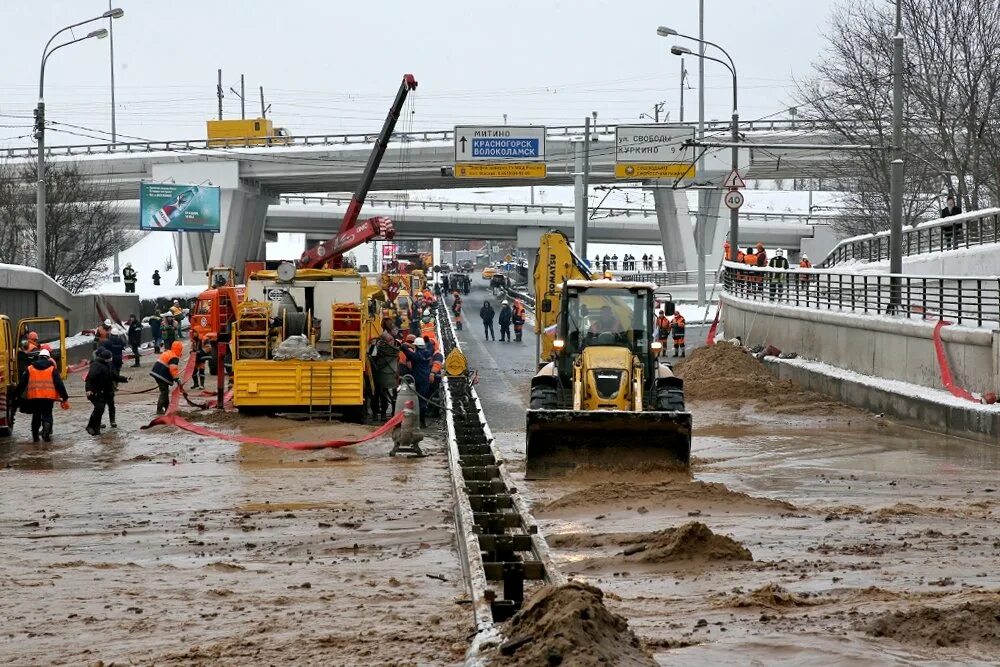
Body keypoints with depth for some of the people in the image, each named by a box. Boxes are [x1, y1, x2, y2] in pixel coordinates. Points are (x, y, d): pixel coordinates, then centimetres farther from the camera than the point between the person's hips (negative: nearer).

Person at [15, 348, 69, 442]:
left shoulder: (29, 369, 10)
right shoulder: (52, 369, 5)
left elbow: (22, 384, 11)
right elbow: (59, 384, 1)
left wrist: (17, 395, 19)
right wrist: (65, 398, 3)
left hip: (33, 397, 2)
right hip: (48, 397, -2)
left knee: (36, 416, 17)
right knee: (47, 415, 4)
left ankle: (35, 436, 20)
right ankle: (46, 431, -21)